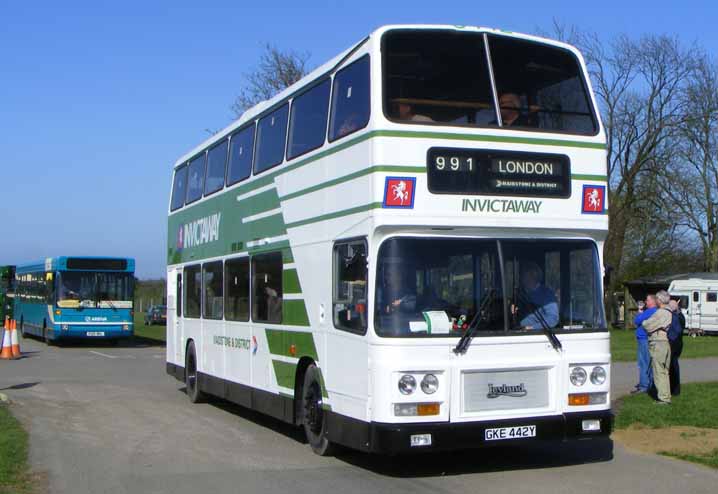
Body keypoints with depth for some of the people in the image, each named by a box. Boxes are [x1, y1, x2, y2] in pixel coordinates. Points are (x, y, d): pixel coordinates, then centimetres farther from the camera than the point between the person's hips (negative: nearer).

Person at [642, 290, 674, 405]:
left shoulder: (660, 313, -17)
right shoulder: (670, 313, 9)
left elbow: (647, 325, -14)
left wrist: (643, 321, 9)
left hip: (658, 343, -9)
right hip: (667, 343, 9)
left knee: (659, 371, -4)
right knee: (665, 372, 16)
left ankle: (663, 398, -3)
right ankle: (666, 395, 21)